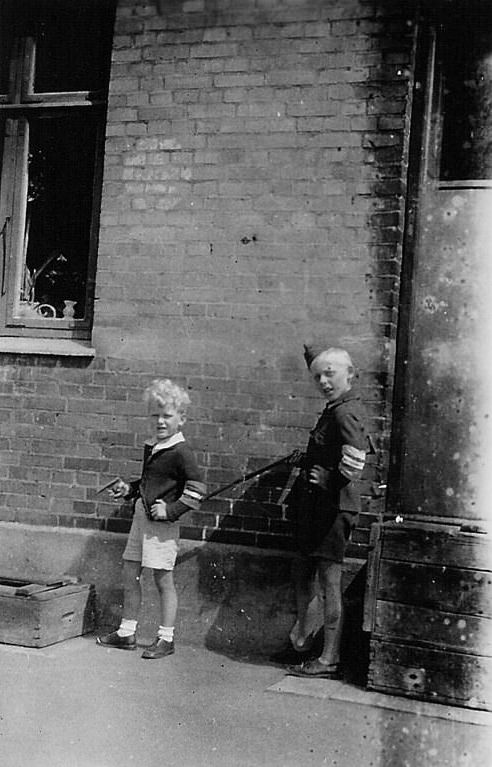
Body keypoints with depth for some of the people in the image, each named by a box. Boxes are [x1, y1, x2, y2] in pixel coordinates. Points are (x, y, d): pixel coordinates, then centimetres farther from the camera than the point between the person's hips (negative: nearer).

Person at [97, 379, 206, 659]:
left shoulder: (181, 452, -14)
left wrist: (172, 510, -19)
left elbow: (197, 488, -19)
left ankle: (166, 639, 10)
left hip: (162, 522, -9)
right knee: (130, 575, 13)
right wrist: (128, 489, 11)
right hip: (141, 516, 9)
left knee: (163, 579, 0)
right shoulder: (151, 447, 12)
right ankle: (127, 633, 24)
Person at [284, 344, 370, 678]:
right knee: (304, 574, 19)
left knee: (329, 581, -3)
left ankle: (329, 660, 6)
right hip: (316, 505, 10)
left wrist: (328, 479, -15)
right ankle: (302, 640, 35)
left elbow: (354, 463, -29)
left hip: (334, 506, -10)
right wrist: (309, 460, 16)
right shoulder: (336, 409, 12)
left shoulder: (346, 413, -18)